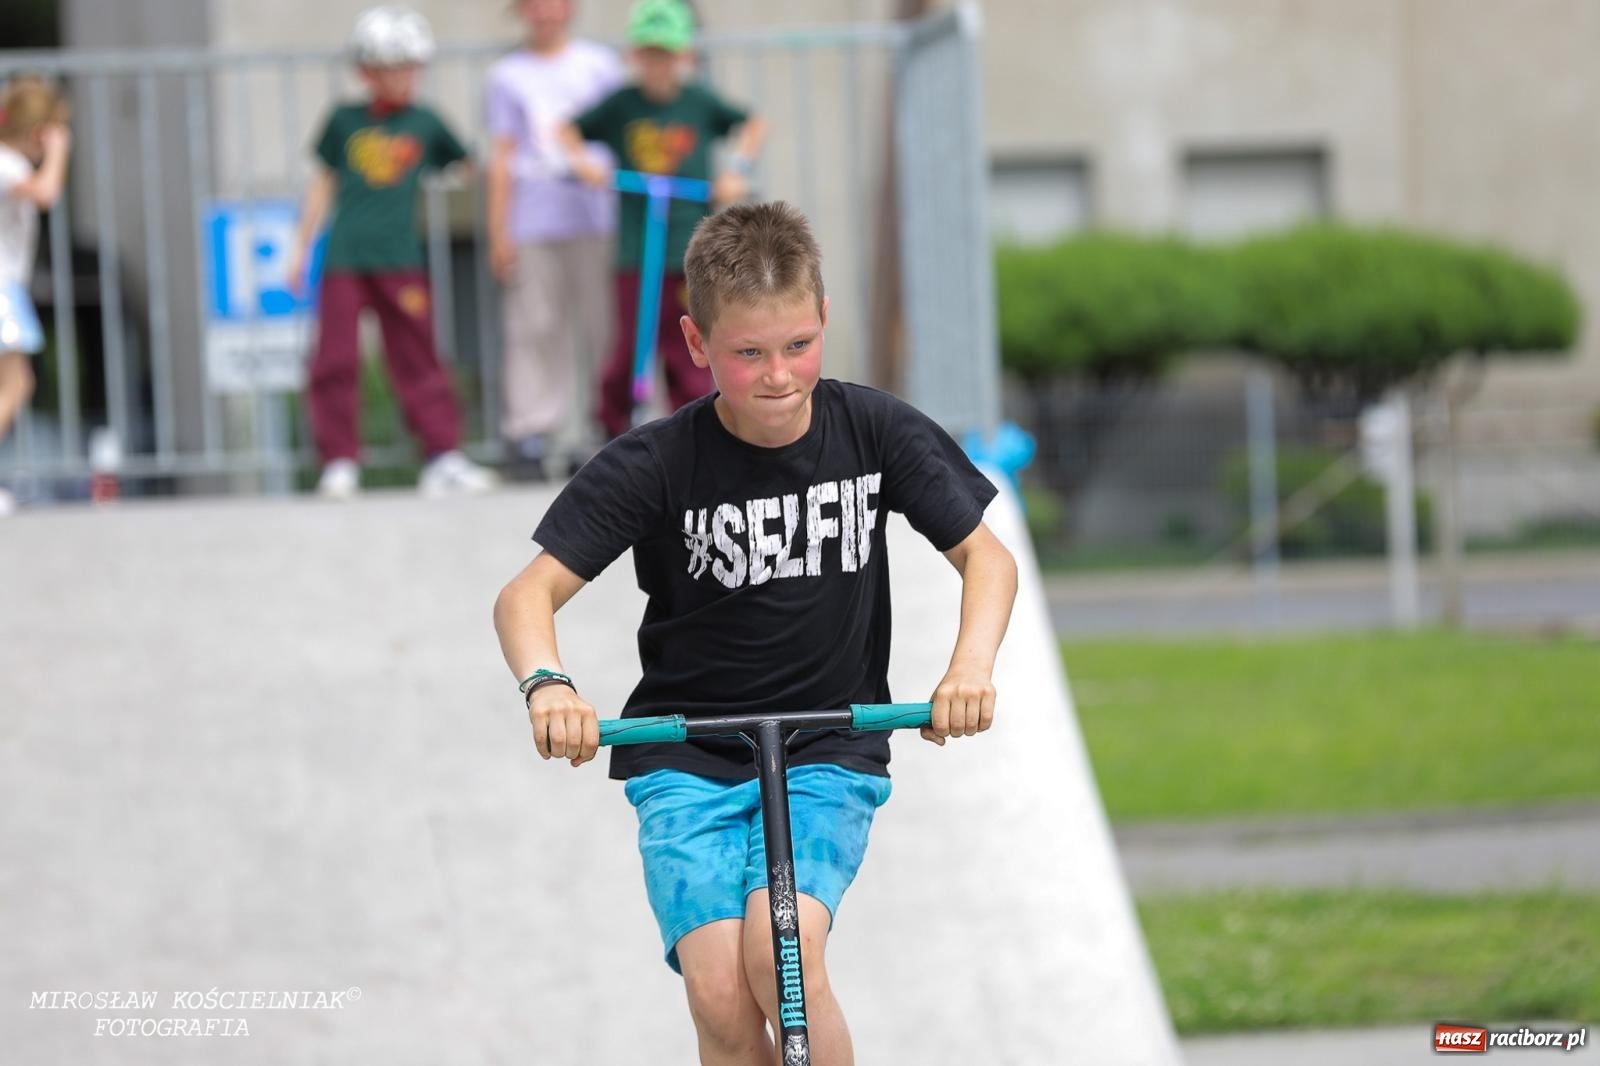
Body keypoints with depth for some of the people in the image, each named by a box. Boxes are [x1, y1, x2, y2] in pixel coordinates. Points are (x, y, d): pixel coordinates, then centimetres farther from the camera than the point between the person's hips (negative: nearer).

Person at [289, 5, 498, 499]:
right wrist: (302, 246, 16)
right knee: (335, 361, -2)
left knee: (418, 358, 1)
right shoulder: (344, 121, 8)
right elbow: (324, 183, 15)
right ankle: (340, 463, 4)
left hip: (399, 260, 0)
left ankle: (443, 458, 2)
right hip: (344, 259, 0)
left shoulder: (425, 124, 7)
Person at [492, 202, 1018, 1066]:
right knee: (720, 994, -20)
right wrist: (547, 685, -37)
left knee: (782, 953, -26)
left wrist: (971, 664, -21)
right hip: (687, 759, 0)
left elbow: (985, 556, 0)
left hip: (830, 754, 0)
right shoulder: (654, 466, -12)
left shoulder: (876, 433, -6)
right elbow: (527, 594, -15)